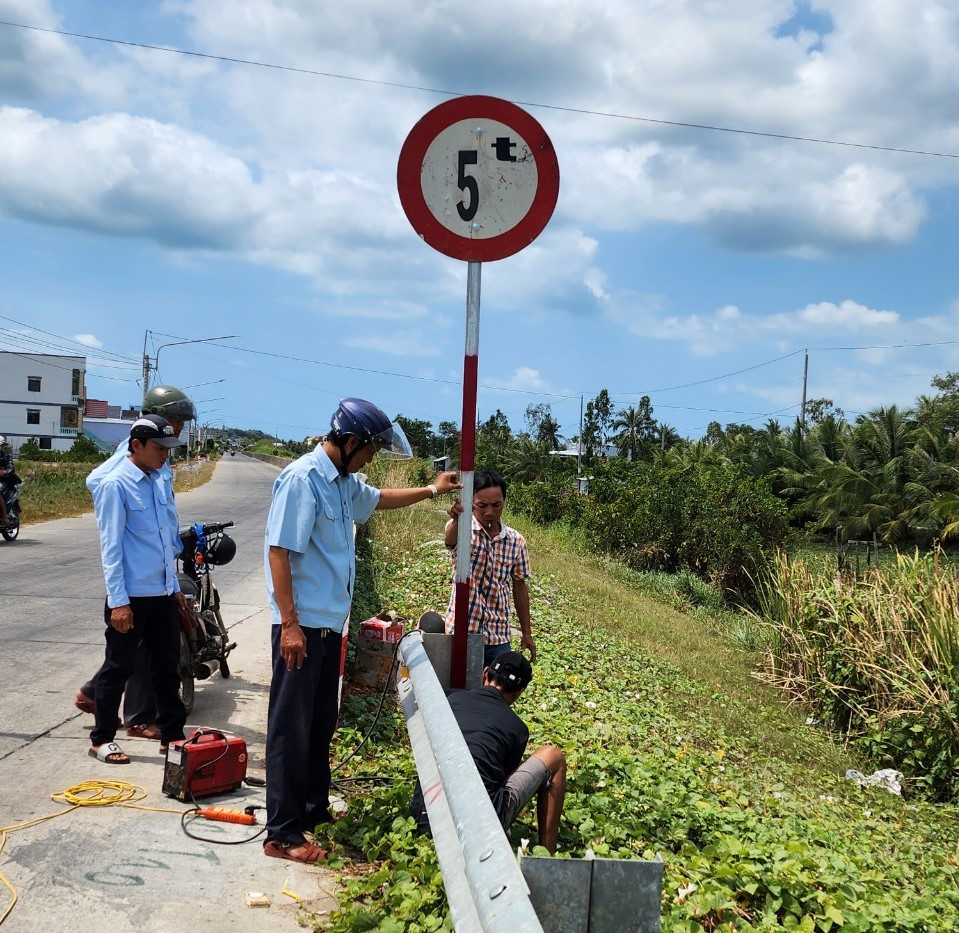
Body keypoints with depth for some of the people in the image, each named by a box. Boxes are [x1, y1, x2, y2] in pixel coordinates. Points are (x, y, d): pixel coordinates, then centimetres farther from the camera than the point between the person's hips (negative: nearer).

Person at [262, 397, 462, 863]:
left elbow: (377, 499, 34)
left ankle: (315, 810, 32)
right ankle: (282, 833, 5)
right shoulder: (302, 480, -17)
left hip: (329, 624, 9)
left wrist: (430, 490, 33)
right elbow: (279, 552, -20)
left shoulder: (344, 481, 11)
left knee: (321, 723, 18)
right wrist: (290, 624, -22)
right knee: (291, 729, -2)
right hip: (301, 626, -9)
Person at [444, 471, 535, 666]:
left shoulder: (516, 541, 2)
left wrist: (526, 633, 13)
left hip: (498, 638, 3)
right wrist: (457, 519, -57)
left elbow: (519, 587, 12)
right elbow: (450, 538, -33)